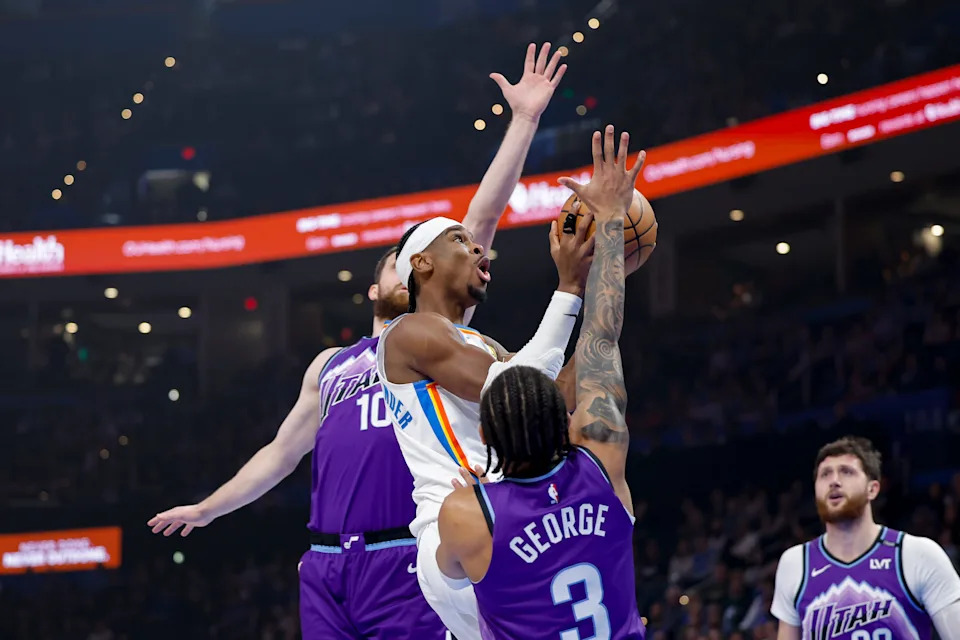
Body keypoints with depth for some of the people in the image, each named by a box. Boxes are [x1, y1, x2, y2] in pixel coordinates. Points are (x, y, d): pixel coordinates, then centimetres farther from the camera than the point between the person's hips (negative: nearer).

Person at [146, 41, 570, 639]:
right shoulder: (329, 366, 24)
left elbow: (481, 223, 6)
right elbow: (282, 452, 33)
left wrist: (524, 120, 1)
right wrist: (207, 509, 39)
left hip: (406, 567, -4)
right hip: (326, 567, 4)